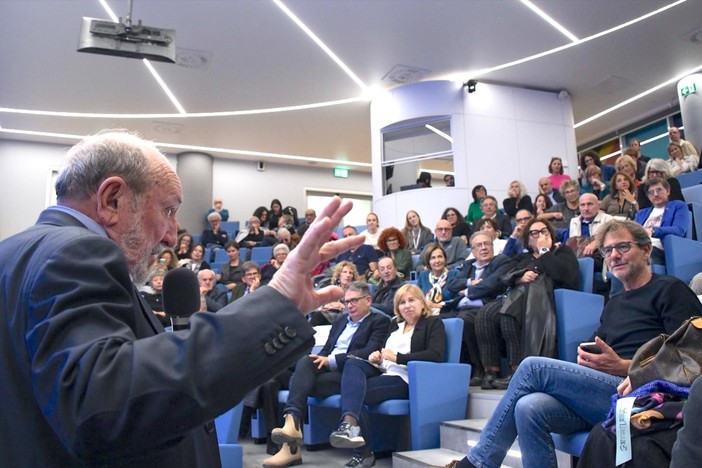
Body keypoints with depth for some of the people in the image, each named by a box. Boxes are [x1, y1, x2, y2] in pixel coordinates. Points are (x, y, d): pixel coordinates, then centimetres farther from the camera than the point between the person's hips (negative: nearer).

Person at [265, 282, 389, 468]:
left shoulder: (379, 321, 6)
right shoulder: (340, 320, 28)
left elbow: (369, 352, -10)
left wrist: (331, 360, -16)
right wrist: (320, 360, -3)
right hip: (325, 368, 6)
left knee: (300, 381, -27)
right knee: (304, 361, -29)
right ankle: (292, 422, -40)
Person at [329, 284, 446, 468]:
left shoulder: (433, 323, 5)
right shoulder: (395, 325, 25)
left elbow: (437, 355, -12)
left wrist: (398, 357, -15)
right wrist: (375, 358, 1)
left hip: (406, 379, -7)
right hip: (385, 373, 7)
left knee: (353, 389, -25)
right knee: (353, 363, -24)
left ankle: (363, 451, -25)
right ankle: (350, 423, -39)